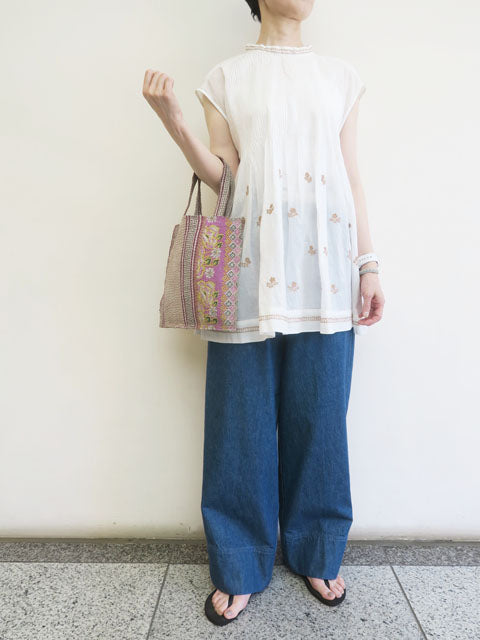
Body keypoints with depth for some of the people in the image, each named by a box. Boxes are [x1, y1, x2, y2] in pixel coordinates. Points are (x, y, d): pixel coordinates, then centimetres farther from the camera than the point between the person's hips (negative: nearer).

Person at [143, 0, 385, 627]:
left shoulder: (341, 76, 18)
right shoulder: (227, 76, 14)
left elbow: (353, 179, 13)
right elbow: (221, 175, 5)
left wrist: (369, 265, 6)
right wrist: (173, 120, -8)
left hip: (324, 268, 2)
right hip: (251, 268, -1)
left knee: (319, 414, 7)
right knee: (243, 418, 2)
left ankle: (316, 555, 29)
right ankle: (240, 568, 22)